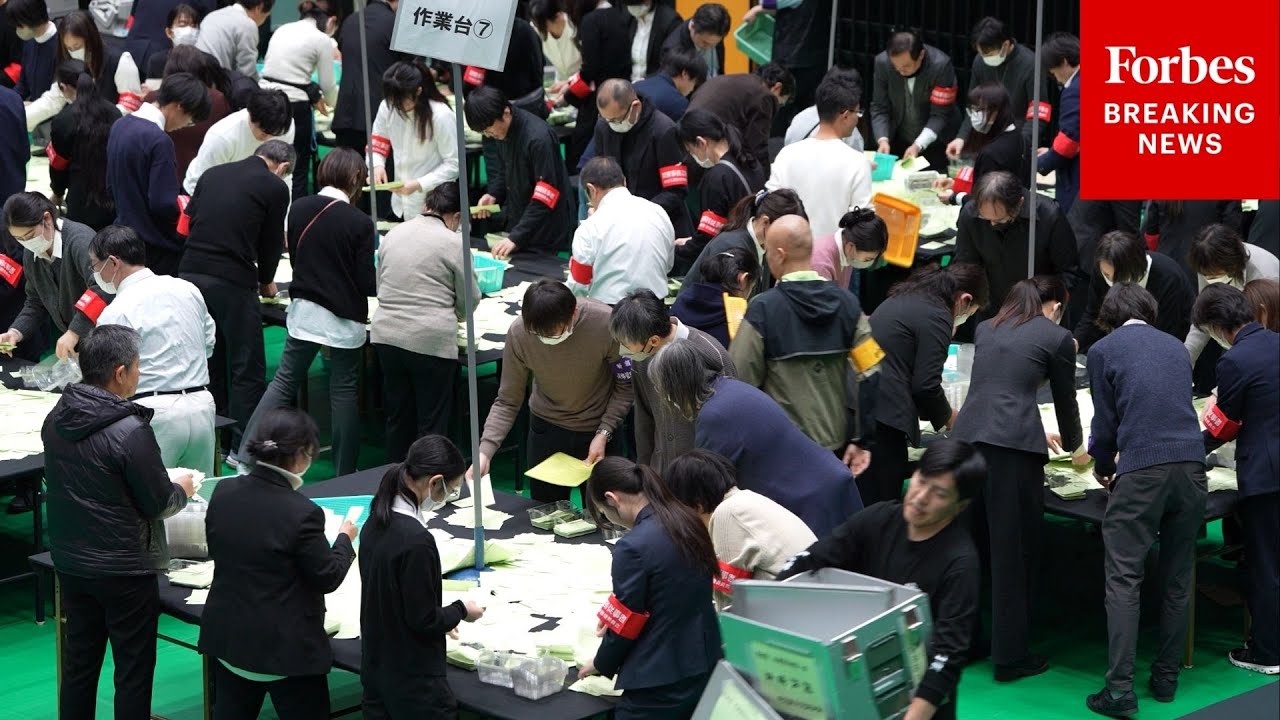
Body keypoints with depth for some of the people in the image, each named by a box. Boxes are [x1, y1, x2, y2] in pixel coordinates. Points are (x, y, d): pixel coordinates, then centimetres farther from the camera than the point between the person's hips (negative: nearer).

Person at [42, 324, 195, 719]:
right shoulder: (130, 431, -24)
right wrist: (181, 489, 6)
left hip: (70, 562, 7)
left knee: (78, 661, 18)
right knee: (133, 671, 6)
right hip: (124, 569, -7)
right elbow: (157, 504, -16)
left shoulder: (56, 419, -1)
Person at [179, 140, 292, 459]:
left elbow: (189, 221, 19)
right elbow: (272, 240, 7)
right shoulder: (275, 187, 1)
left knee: (208, 364, 17)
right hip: (232, 282, -6)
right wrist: (265, 282, 26)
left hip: (190, 274, 6)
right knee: (246, 369, 4)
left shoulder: (212, 175, 16)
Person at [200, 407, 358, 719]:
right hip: (286, 648, -6)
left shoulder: (223, 492, -5)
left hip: (226, 636, 6)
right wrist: (344, 539, 7)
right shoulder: (302, 513, -23)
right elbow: (327, 578, -11)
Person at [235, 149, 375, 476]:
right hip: (344, 318, -4)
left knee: (284, 382, 11)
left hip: (304, 310, 4)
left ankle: (245, 453, 4)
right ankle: (344, 473, 13)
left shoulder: (299, 208, -2)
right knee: (344, 392, 6)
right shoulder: (359, 223, -15)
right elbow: (367, 283, -12)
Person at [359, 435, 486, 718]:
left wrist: (443, 616, 16)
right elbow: (423, 620, -20)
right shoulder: (416, 541, -26)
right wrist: (461, 610, -3)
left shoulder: (377, 523, -1)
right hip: (414, 684, -8)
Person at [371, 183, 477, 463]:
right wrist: (450, 313, 22)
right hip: (431, 341, -6)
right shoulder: (453, 243, -7)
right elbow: (469, 299, 1)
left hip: (386, 334, 6)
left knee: (397, 416, 17)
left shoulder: (393, 235, 9)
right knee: (432, 422, 3)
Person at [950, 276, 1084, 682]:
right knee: (1014, 550, 1)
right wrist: (1074, 447, 37)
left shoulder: (986, 329, 24)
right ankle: (1010, 656, 4)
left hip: (967, 436, 6)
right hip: (1012, 446, -5)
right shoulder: (1056, 337, 8)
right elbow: (1066, 400, 17)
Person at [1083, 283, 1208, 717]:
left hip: (1142, 470, -5)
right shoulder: (1176, 348, 20)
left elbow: (1105, 421, 8)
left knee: (1123, 580, -4)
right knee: (1178, 580, 14)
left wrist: (1103, 467, 29)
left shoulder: (1103, 351, 7)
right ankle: (1166, 679, 20)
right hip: (1191, 465, 5)